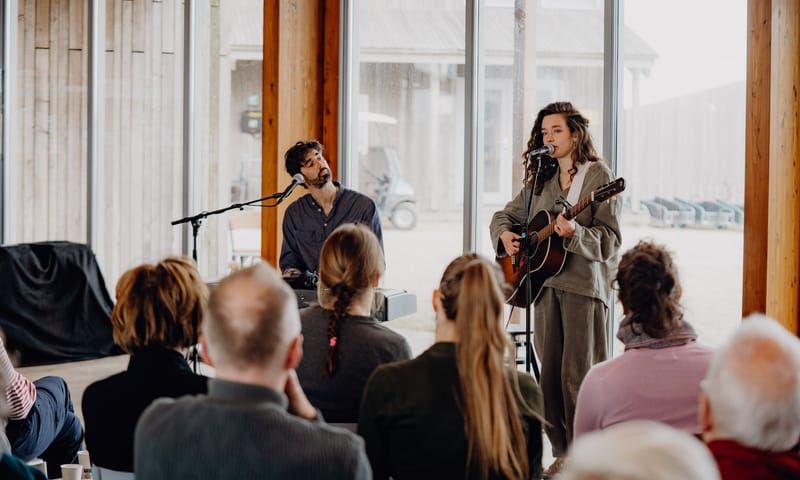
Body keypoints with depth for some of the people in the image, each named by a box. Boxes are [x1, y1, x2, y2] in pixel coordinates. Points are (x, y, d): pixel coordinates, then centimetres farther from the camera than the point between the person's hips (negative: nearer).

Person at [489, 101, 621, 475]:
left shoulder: (599, 176, -4)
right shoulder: (540, 180, 14)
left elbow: (609, 241, -10)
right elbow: (504, 215, 24)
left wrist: (574, 232, -27)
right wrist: (504, 235, 2)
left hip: (584, 286, -6)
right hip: (545, 285, 6)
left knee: (578, 379, -7)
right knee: (549, 376, 7)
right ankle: (562, 454, 17)